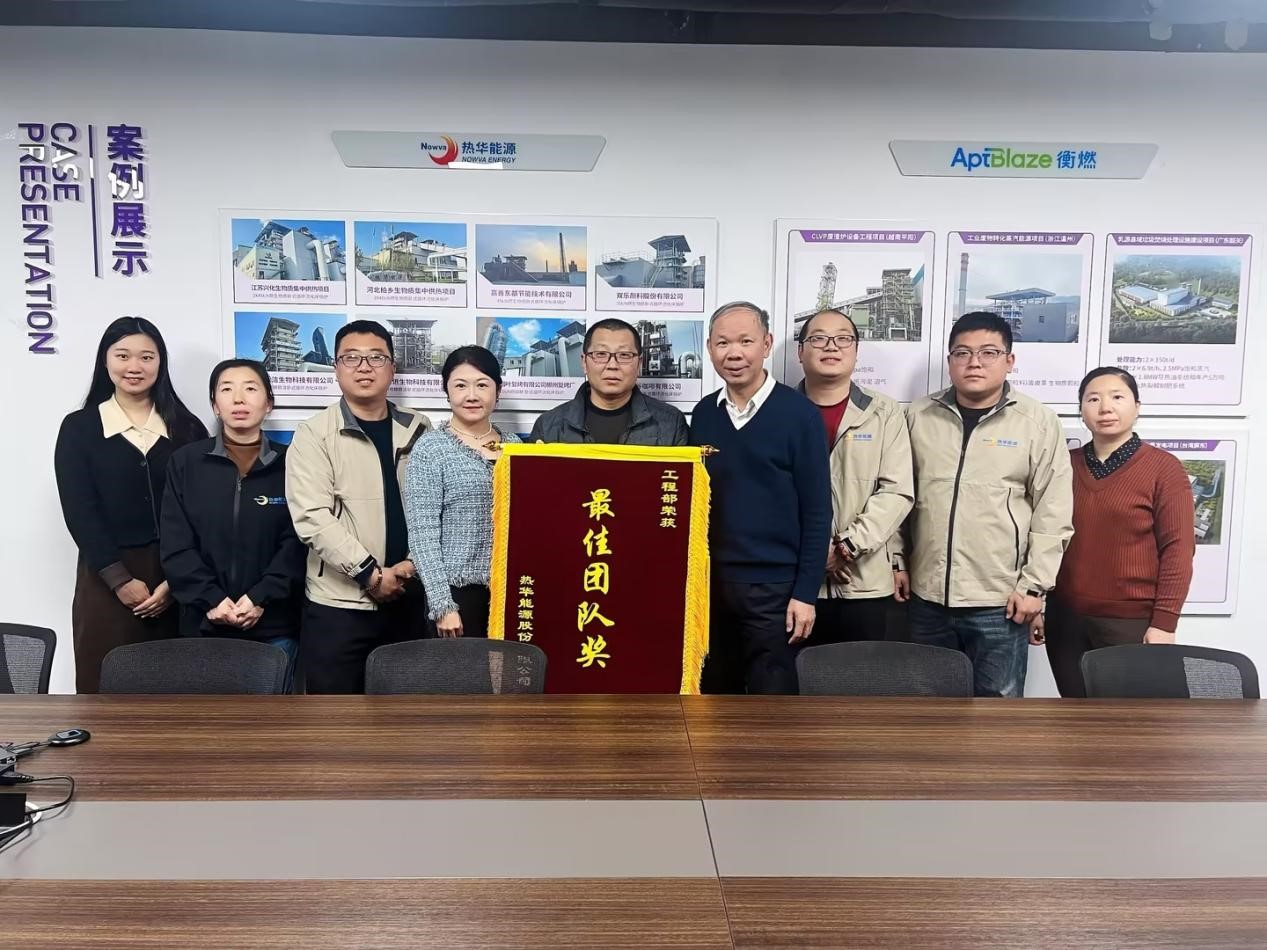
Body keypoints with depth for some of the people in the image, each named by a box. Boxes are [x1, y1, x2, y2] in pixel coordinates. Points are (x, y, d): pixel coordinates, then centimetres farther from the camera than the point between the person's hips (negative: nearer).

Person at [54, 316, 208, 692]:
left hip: (178, 579, 1)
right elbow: (79, 511, -2)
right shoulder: (79, 427, 5)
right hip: (106, 578, 0)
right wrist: (120, 579, -10)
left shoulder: (186, 427, 6)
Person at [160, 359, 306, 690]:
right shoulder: (185, 462, 5)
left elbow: (297, 543, -4)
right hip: (204, 623, 1)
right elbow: (175, 545, 0)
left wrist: (260, 598, -15)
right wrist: (211, 600, -12)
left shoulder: (290, 465, 2)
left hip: (274, 625, -1)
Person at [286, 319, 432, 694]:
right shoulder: (314, 434, -4)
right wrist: (370, 573, -15)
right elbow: (313, 518, -12)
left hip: (407, 598, 3)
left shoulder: (419, 430, 7)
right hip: (338, 602, -3)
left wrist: (412, 563, -9)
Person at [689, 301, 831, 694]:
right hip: (711, 581, 4)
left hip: (774, 587, -4)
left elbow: (816, 511, -8)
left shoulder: (799, 413, -7)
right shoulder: (703, 414, 6)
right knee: (713, 693, 15)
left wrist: (805, 592, -11)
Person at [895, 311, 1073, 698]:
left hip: (999, 602, -3)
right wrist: (898, 561, 6)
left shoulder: (1038, 421, -3)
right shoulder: (919, 416, 5)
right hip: (927, 597, 3)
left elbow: (1053, 514, -4)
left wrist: (1034, 584, -7)